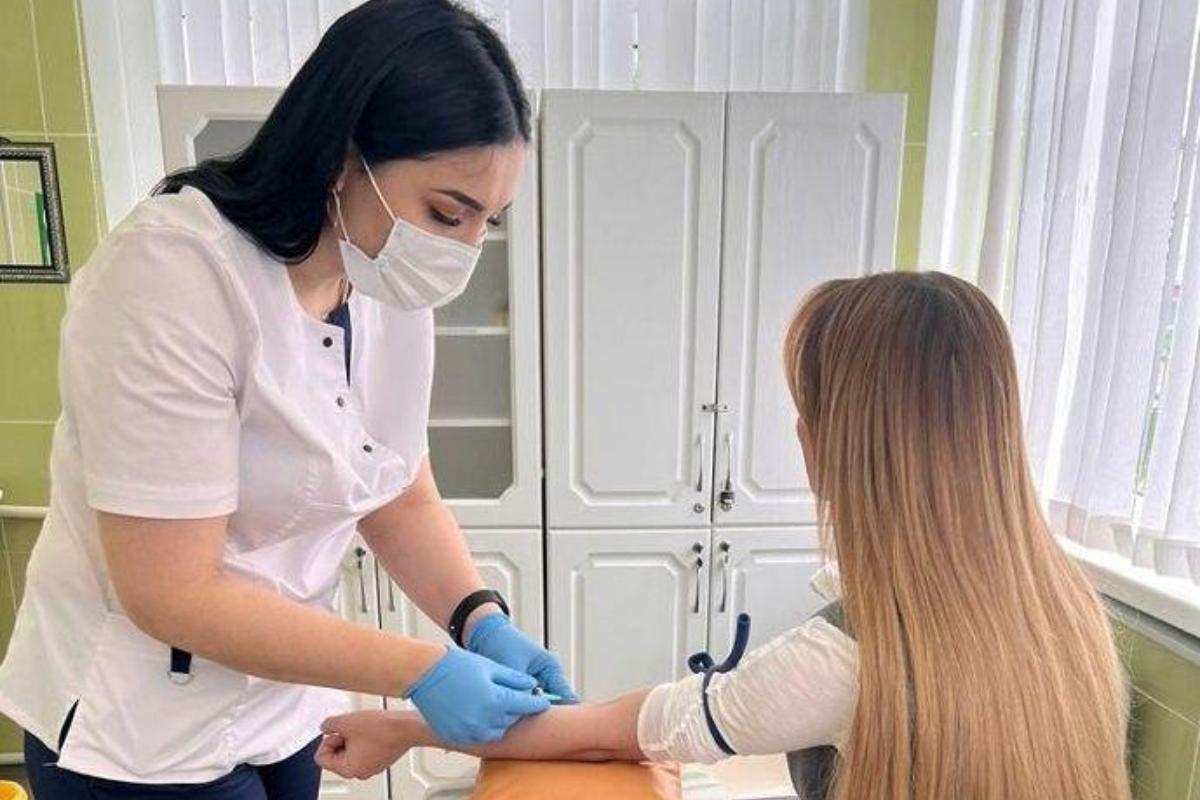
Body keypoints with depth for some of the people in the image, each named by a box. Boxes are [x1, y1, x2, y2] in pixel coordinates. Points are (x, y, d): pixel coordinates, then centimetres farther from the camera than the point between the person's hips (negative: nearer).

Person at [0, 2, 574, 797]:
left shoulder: (392, 286, -8)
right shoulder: (177, 273, -26)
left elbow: (402, 500, -1)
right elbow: (170, 593, -26)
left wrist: (484, 621, -15)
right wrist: (422, 671, -25)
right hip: (141, 735, -5)